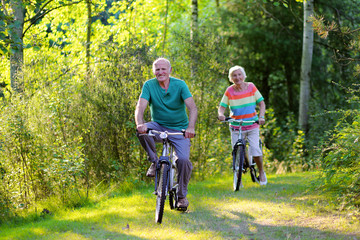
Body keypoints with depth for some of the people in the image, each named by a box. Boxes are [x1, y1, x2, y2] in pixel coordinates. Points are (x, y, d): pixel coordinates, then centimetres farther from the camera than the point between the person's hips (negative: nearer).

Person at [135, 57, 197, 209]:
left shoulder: (180, 85, -10)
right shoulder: (149, 85, -7)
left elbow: (192, 108, -20)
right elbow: (140, 107, -19)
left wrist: (191, 127, -40)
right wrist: (140, 123, -41)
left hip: (179, 129, -1)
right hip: (158, 127, 1)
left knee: (184, 160, -21)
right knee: (142, 130, -32)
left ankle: (182, 195, 1)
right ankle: (154, 162, -10)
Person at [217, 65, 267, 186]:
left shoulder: (251, 87, -2)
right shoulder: (229, 91, -4)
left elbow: (261, 103, 1)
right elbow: (222, 107, -2)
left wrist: (261, 116, -16)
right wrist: (220, 114, -25)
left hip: (252, 126, 0)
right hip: (236, 127, 1)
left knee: (255, 149, -15)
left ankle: (261, 172, 11)